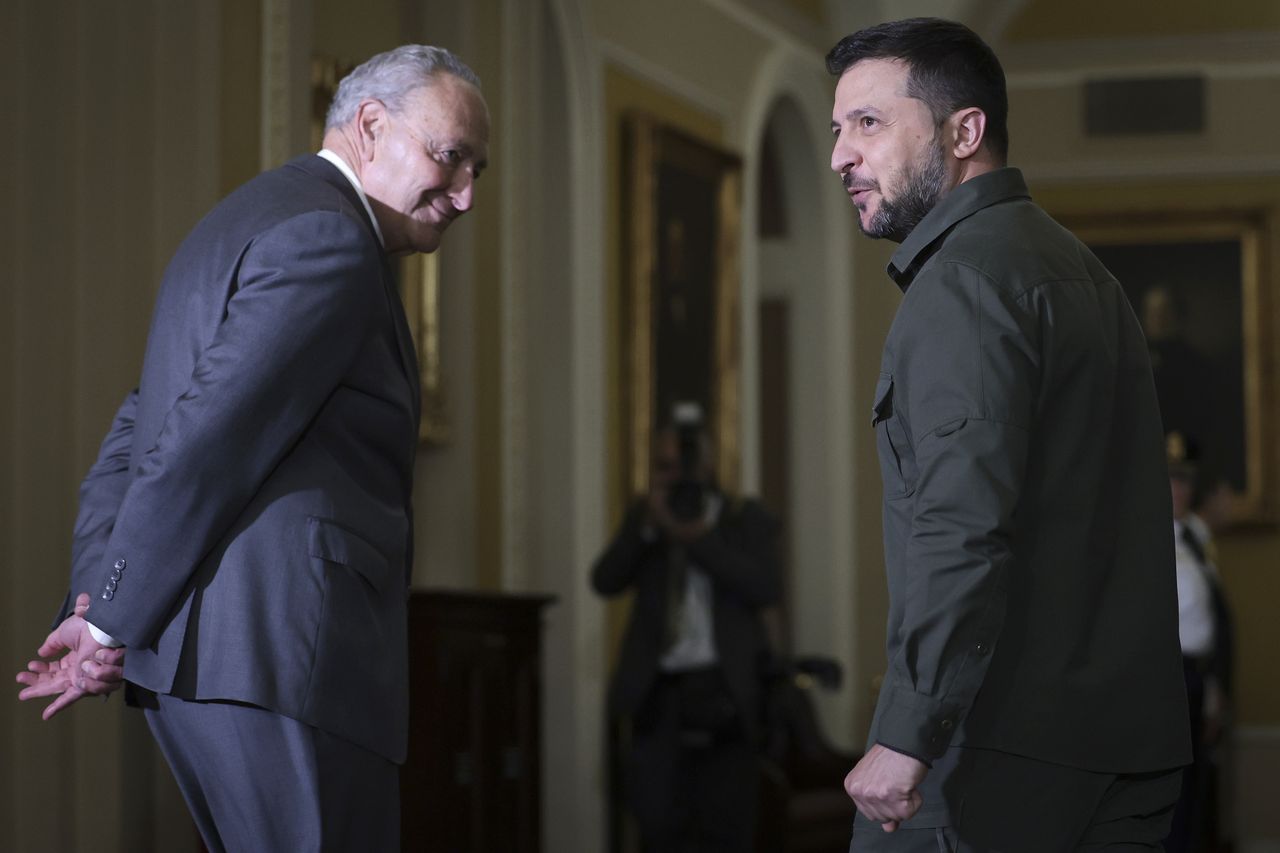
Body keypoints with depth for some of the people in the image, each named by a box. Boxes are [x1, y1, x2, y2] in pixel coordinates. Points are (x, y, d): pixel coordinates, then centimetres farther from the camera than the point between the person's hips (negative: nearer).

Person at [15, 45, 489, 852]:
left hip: (195, 653, 10)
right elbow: (208, 443, -18)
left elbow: (135, 441, 20)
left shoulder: (246, 224, 23)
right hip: (279, 653, -10)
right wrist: (113, 629, -11)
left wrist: (95, 611, 10)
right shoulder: (329, 240, -11)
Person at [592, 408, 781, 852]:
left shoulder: (746, 519, 6)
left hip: (722, 692, -2)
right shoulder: (645, 515, 15)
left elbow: (765, 587, -10)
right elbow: (605, 581, 2)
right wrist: (647, 526, -10)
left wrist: (695, 536, -13)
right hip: (660, 690, 2)